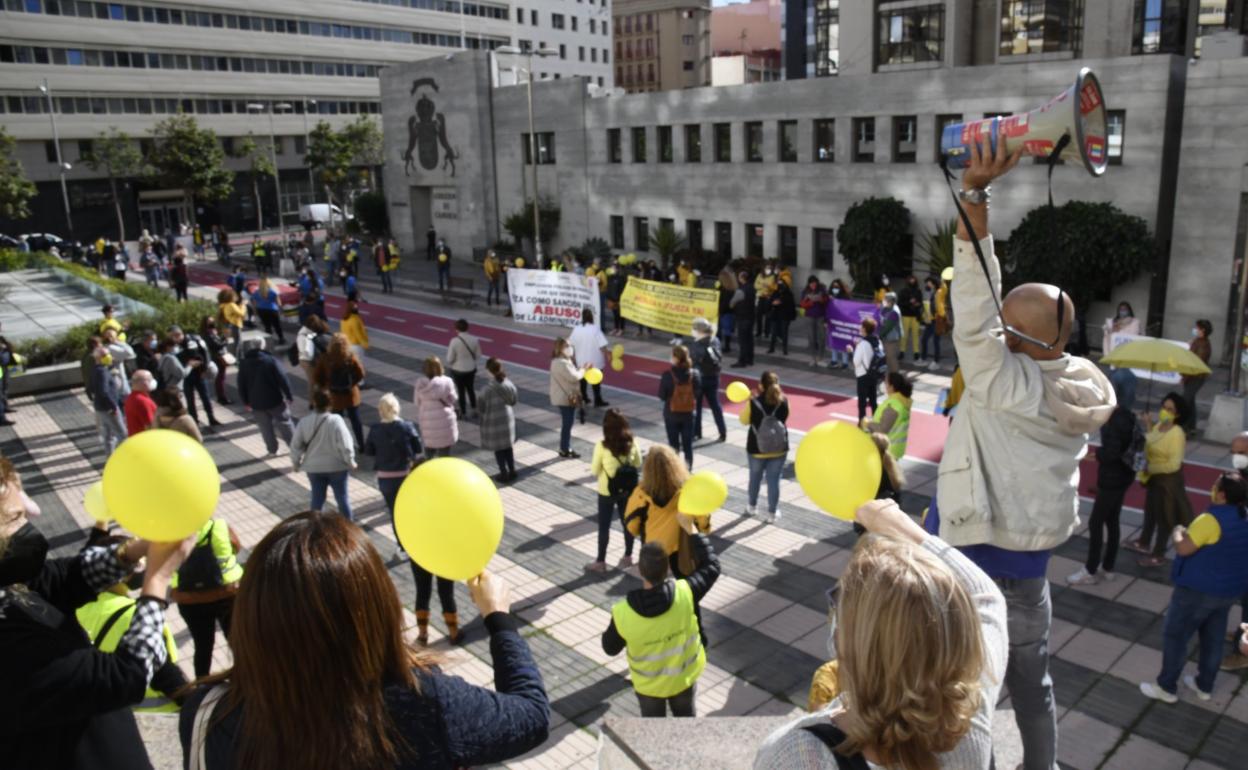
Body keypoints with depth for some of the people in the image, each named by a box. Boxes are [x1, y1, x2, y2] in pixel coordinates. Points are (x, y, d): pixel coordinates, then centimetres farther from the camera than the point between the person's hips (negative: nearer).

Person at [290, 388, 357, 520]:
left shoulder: (304, 422, -10)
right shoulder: (335, 420, -21)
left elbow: (296, 445, -1)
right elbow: (345, 444, -18)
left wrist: (296, 462, 15)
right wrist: (350, 461, -4)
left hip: (314, 467, 3)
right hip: (336, 466, -2)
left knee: (317, 497, 17)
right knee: (341, 496, 13)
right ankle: (348, 521, 26)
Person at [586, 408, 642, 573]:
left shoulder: (602, 446, -22)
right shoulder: (632, 442, -12)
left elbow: (595, 471, -12)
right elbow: (638, 464, 2)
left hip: (607, 492, -3)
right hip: (627, 490, 3)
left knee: (604, 527, 11)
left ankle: (600, 562, 22)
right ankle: (628, 556, 33)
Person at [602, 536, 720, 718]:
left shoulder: (623, 613, -35)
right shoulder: (684, 593, -34)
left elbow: (610, 647, -14)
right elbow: (712, 567, -15)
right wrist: (692, 531, -9)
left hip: (649, 682, -1)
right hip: (684, 675, 1)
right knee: (686, 717, 30)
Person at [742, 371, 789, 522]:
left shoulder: (753, 403, -17)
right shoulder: (784, 402, -12)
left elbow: (744, 420, -2)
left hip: (757, 448, 0)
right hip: (779, 449, 0)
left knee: (755, 477, 21)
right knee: (774, 480, 10)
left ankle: (752, 506, 38)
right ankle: (772, 512, 18)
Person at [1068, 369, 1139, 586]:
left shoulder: (1115, 420, -24)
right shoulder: (1129, 416, 3)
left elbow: (1111, 453, -28)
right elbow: (1126, 447, 10)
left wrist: (1095, 453, -10)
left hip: (1112, 479, -9)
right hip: (1122, 476, 9)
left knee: (1095, 523, 2)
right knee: (1111, 521, 17)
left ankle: (1090, 572, 13)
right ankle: (1107, 568, 29)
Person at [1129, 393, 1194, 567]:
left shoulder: (1177, 434, -26)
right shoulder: (1158, 425, -3)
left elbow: (1174, 464, -27)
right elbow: (1149, 450, 7)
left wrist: (1150, 469, -19)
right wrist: (1148, 428, 3)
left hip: (1168, 481, -8)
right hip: (1154, 477, 8)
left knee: (1164, 517, 9)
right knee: (1150, 512, 25)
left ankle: (1158, 555, 24)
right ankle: (1144, 543, 45)